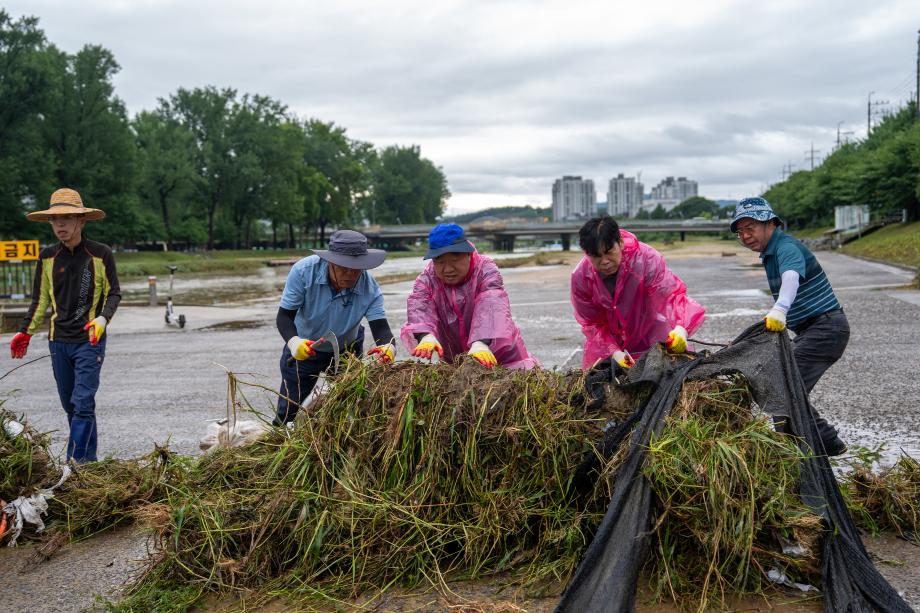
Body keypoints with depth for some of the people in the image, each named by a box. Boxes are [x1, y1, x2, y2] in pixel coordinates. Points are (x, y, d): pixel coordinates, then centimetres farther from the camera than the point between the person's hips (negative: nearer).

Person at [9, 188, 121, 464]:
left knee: (83, 403, -10)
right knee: (70, 406, 9)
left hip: (90, 340, -4)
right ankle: (89, 458, 20)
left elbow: (113, 294, 0)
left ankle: (76, 462, -7)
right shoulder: (47, 257, 6)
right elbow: (40, 299, 15)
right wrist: (25, 332, 9)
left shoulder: (100, 254, -5)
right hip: (58, 341, 5)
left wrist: (103, 319, -18)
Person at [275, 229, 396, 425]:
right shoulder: (303, 271, -30)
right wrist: (294, 341, -46)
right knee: (287, 410, 5)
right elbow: (284, 316, -25)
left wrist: (388, 347, -54)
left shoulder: (370, 288, -27)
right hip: (305, 347, -1)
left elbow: (380, 328, -30)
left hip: (347, 350, 1)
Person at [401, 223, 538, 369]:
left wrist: (480, 343, -54)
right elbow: (419, 308, -29)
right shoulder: (426, 279, -10)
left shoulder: (486, 271, -17)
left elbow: (490, 308, -35)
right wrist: (426, 336, -52)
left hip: (499, 354, -3)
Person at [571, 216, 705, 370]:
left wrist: (681, 329, -55)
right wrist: (614, 352, -30)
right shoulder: (580, 277, -22)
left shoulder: (646, 258, -30)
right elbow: (592, 323, -14)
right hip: (608, 339, 1)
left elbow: (671, 293, -35)